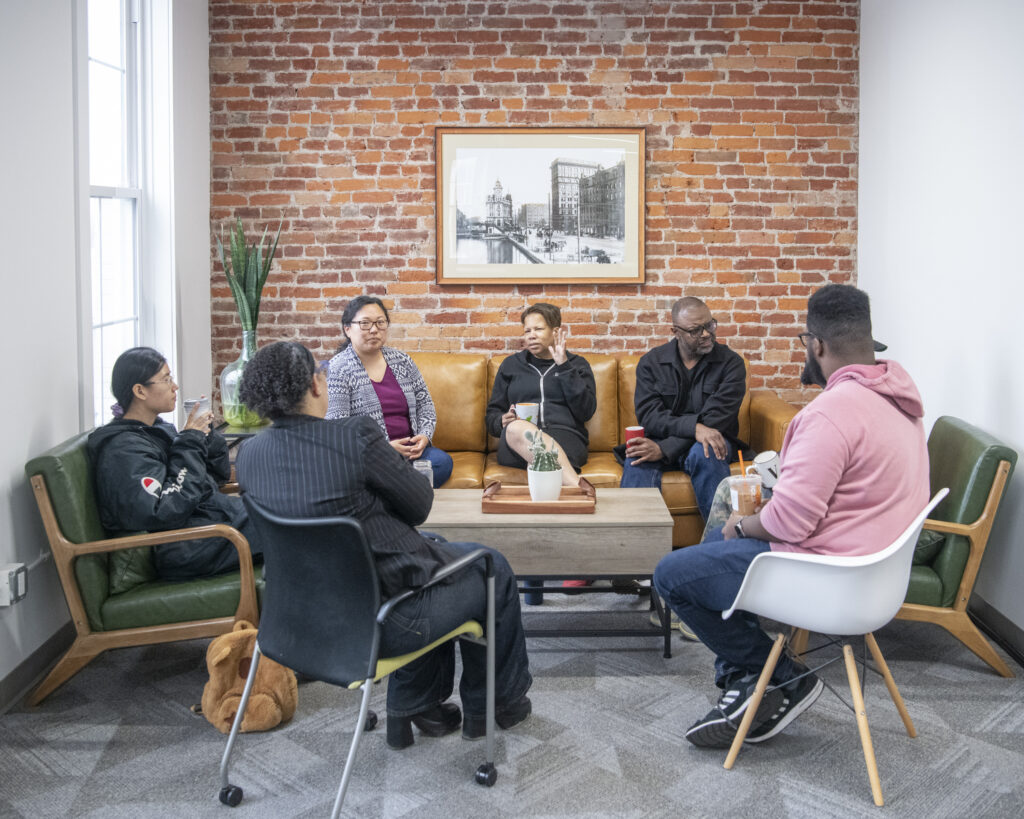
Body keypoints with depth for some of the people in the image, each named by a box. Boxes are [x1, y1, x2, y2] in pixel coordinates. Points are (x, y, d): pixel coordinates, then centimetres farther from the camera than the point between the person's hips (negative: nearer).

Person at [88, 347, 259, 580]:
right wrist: (190, 443, -18)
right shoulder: (124, 449, -15)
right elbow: (163, 513, -26)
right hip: (187, 550, -9)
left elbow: (217, 476, 20)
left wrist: (204, 435, 0)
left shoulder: (159, 429, 13)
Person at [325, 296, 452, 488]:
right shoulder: (337, 370, -3)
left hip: (409, 449, 6)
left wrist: (424, 435, -3)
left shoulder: (402, 360, 14)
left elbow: (424, 403, 19)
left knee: (442, 461, -25)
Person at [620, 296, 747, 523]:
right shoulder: (651, 363, 5)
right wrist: (694, 427, -29)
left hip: (711, 440, -1)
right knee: (637, 459, -32)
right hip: (662, 442, 1)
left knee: (704, 454, -36)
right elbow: (648, 416, -9)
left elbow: (716, 417, -12)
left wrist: (663, 450, -22)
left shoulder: (730, 362, -1)